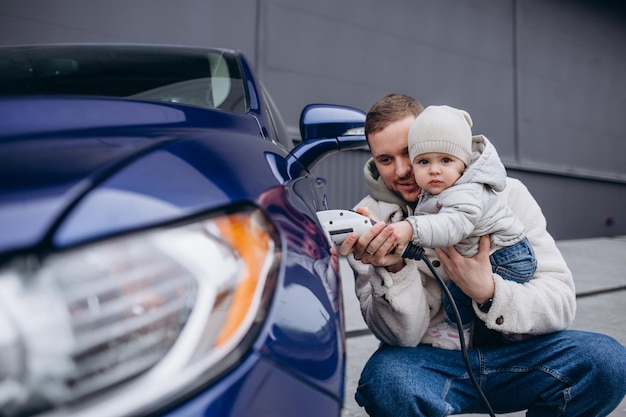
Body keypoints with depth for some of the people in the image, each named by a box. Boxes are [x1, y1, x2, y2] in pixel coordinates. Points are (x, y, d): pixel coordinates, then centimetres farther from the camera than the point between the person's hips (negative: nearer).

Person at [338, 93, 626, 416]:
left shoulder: (505, 194, -3)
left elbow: (561, 302, -7)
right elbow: (401, 336, -11)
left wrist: (488, 292, -26)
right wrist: (394, 269, -30)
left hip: (510, 352, 2)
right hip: (430, 360, -1)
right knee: (384, 377, -35)